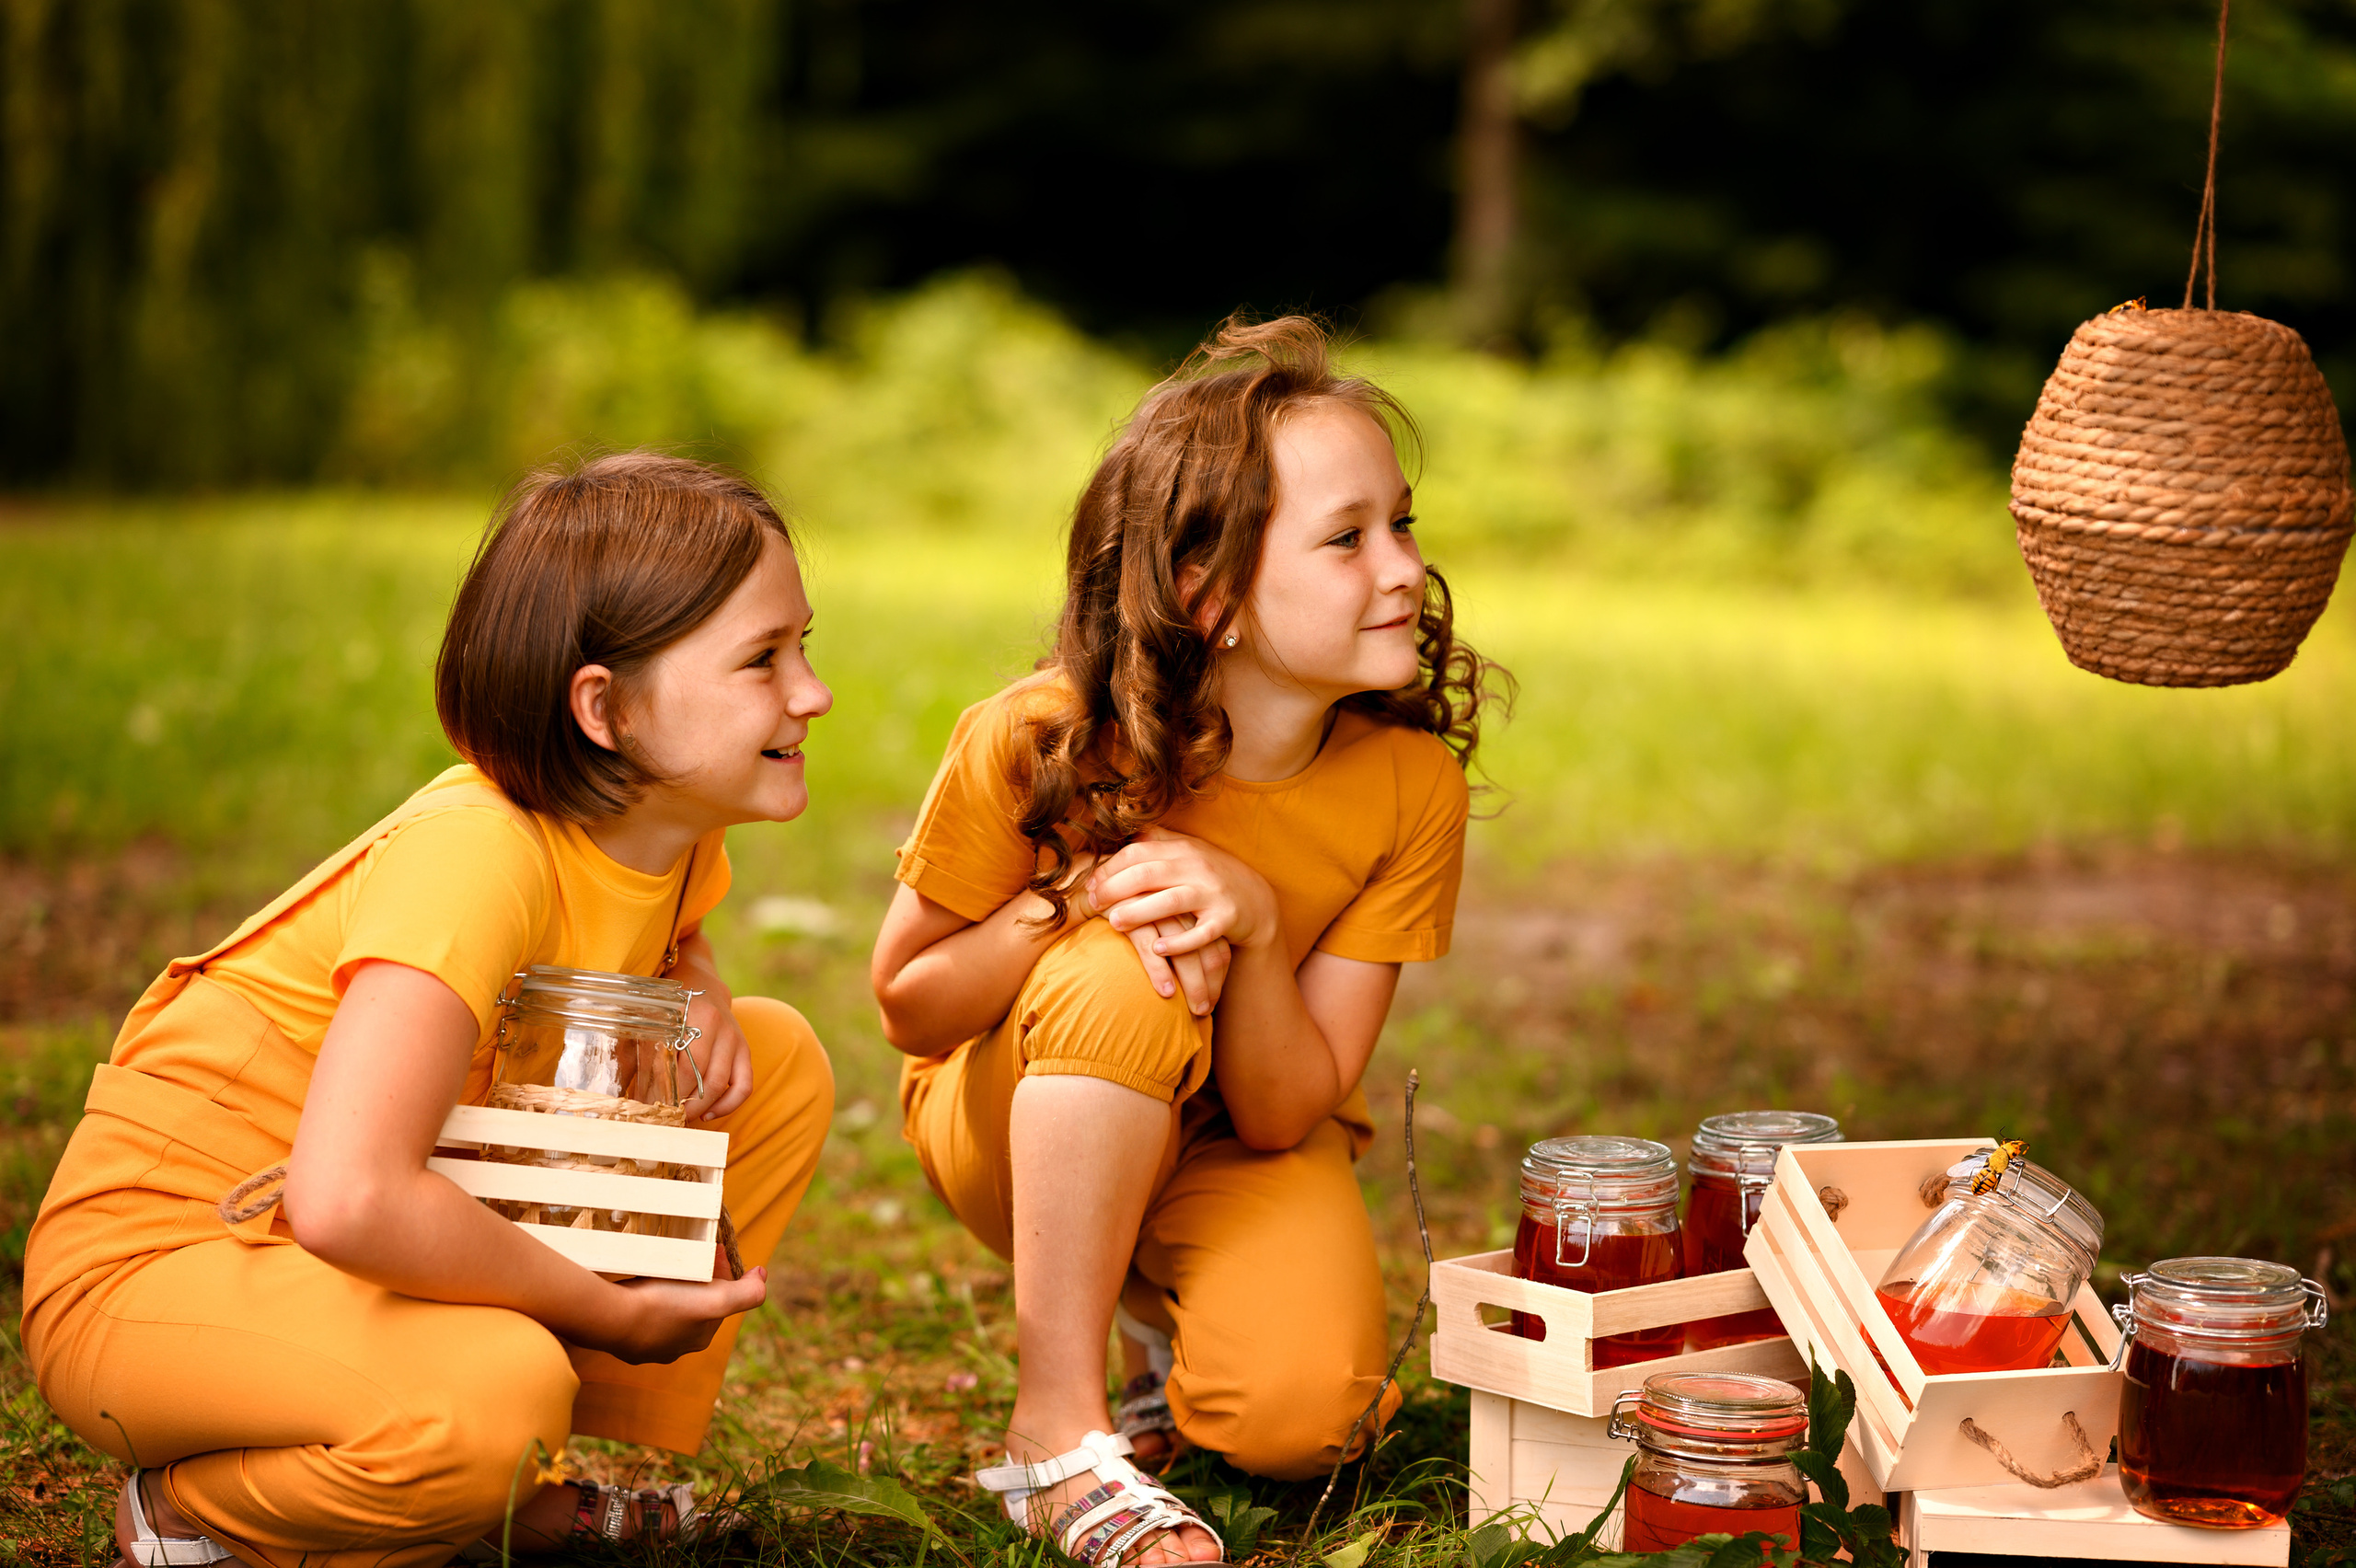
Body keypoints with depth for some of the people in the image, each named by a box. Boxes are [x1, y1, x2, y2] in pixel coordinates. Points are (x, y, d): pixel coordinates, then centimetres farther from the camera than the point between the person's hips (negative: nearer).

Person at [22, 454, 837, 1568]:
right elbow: (347, 1201, -41)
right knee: (499, 1395, -39)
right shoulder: (472, 856, -29)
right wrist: (604, 1309, -26)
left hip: (381, 1249, 9)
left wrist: (703, 1002, -1)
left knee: (781, 1062, 2)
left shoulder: (669, 824, -2)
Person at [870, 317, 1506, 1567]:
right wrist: (1073, 901, -30)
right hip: (1014, 1123, -1)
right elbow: (906, 1006, -11)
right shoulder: (1034, 747, -25)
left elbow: (1284, 1114, -17)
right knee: (1122, 980, -36)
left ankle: (1166, 1312, 10)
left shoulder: (1412, 784, -19)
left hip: (1236, 1151, 2)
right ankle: (1057, 1436, -25)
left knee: (1296, 1420, -28)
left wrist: (1251, 924, -36)